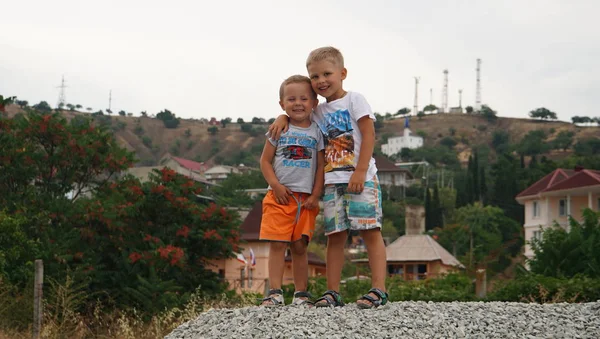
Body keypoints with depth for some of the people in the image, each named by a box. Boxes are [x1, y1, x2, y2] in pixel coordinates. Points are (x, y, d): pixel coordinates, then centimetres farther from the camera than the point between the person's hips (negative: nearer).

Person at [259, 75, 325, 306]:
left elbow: (321, 166, 5)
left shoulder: (316, 132, 6)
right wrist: (276, 185, -8)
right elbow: (265, 161, 5)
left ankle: (301, 293, 10)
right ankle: (275, 292, -7)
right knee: (277, 244, -6)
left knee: (299, 246, 3)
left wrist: (315, 196, -3)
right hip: (280, 196, 0)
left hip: (305, 198, 0)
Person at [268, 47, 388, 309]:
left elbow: (369, 135, -8)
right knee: (335, 236, 3)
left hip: (361, 178, -6)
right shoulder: (318, 112, 16)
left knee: (370, 231, -7)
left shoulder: (354, 100, -1)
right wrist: (283, 117, 9)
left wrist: (360, 172, -16)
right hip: (332, 181, 6)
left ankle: (378, 290, -11)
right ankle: (333, 292, 2)